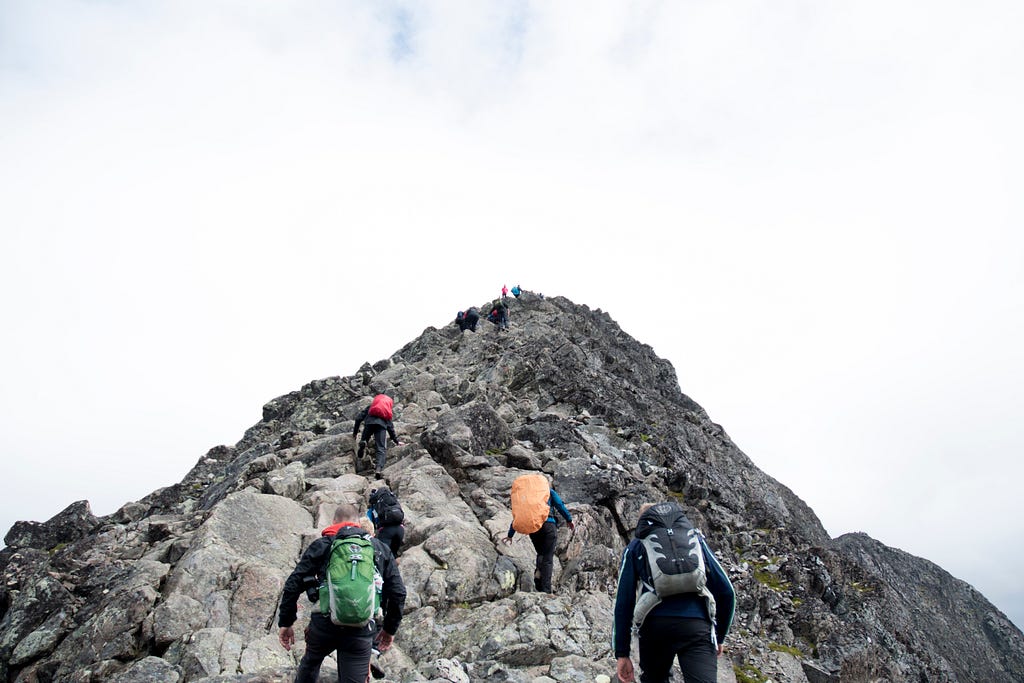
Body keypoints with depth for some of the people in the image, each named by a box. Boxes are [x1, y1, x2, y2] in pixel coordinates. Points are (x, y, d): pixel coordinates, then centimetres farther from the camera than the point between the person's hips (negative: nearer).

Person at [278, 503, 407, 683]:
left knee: (310, 662, 30)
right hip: (362, 630, 0)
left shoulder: (321, 545, 10)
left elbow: (293, 584, 4)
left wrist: (285, 622, 13)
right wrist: (390, 628, 20)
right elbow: (398, 592, 10)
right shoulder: (381, 549, 14)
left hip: (324, 623, 0)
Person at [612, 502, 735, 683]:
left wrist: (621, 653, 13)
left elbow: (623, 602, 11)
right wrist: (719, 637, 29)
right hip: (697, 627, 0)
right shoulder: (695, 537, 24)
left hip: (654, 627, 0)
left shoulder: (635, 547, 20)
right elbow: (726, 591, 19)